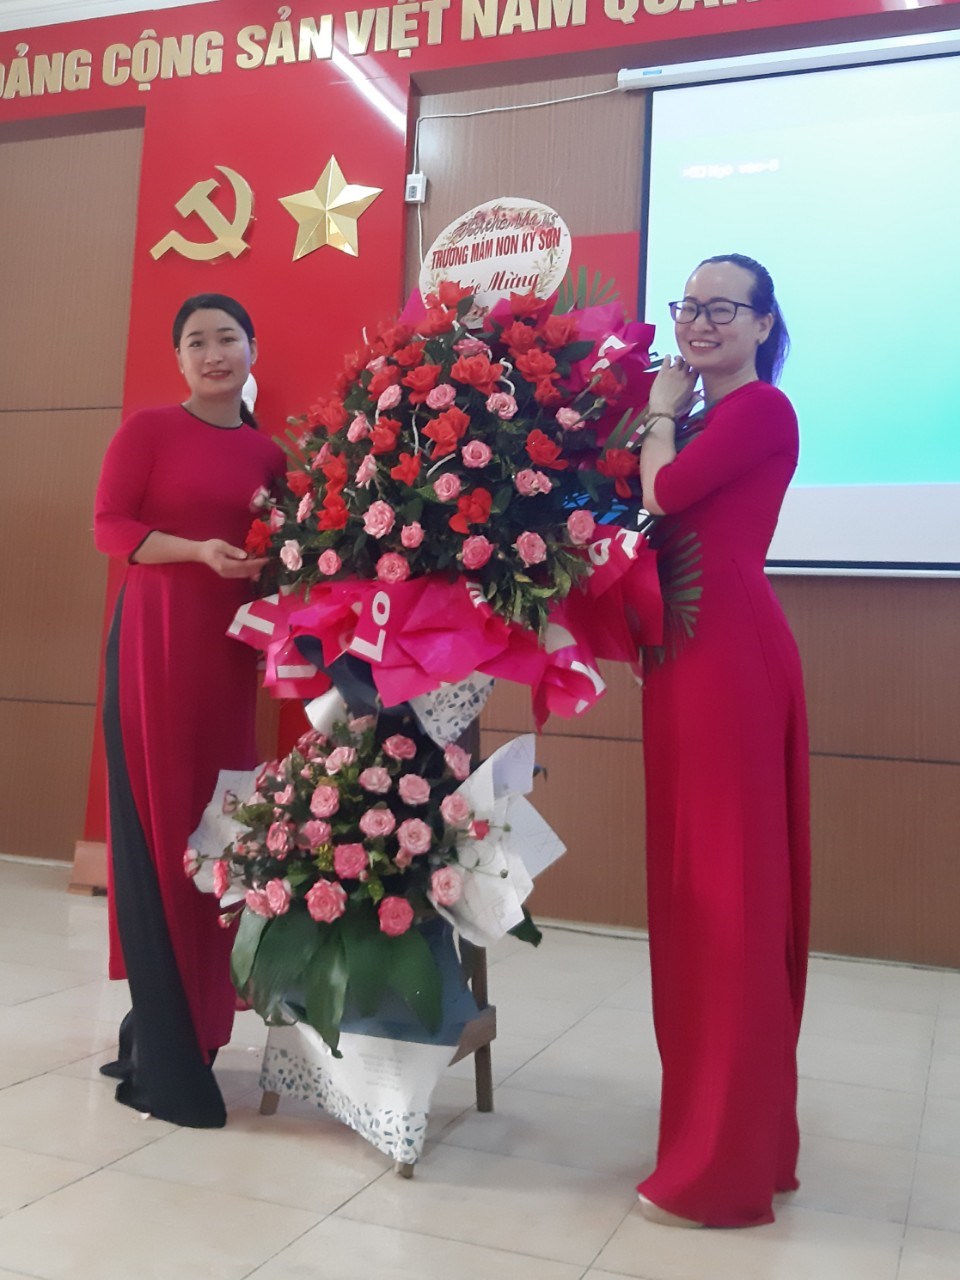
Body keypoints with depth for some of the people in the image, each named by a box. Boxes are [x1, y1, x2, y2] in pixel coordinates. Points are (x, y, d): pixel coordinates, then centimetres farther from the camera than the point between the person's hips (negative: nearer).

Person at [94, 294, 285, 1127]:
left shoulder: (268, 454, 12)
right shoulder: (148, 429, 1)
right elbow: (108, 525, -5)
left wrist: (272, 562, -2)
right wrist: (198, 550, -16)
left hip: (229, 650, 4)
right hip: (153, 642, -4)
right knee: (157, 829, -3)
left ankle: (182, 1025, 23)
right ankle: (164, 1058, 6)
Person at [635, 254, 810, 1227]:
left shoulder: (762, 409, -6)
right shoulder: (700, 418, 20)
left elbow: (664, 493, -17)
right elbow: (653, 505, 12)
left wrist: (659, 411, 0)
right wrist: (666, 412, 8)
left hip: (728, 650, -9)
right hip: (684, 649, 10)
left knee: (730, 882, -6)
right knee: (692, 879, 13)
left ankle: (730, 1161, 5)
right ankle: (726, 1125, 27)